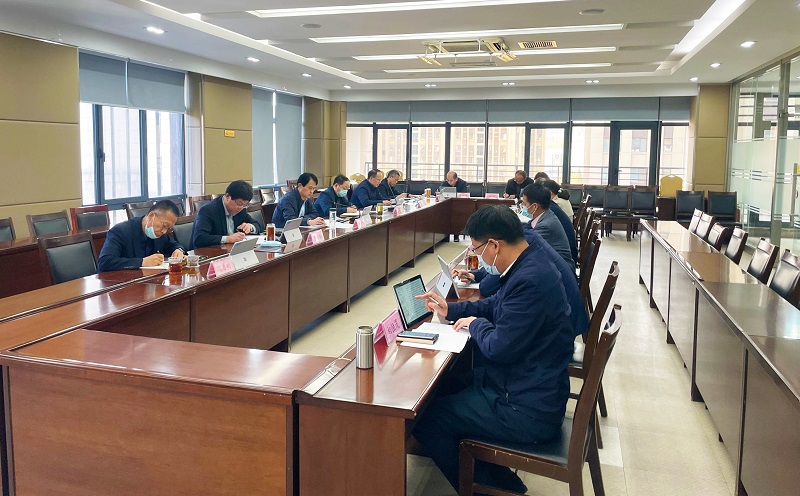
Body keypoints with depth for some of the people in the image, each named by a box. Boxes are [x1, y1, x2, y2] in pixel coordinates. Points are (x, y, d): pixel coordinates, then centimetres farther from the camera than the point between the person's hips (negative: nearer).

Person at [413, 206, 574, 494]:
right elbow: (496, 304, 21)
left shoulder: (529, 280, -28)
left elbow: (499, 348, -25)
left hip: (528, 410, -10)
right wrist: (451, 310, 15)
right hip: (533, 386, 11)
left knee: (424, 417, -9)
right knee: (442, 386, 19)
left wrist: (476, 324, -7)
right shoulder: (530, 265, 4)